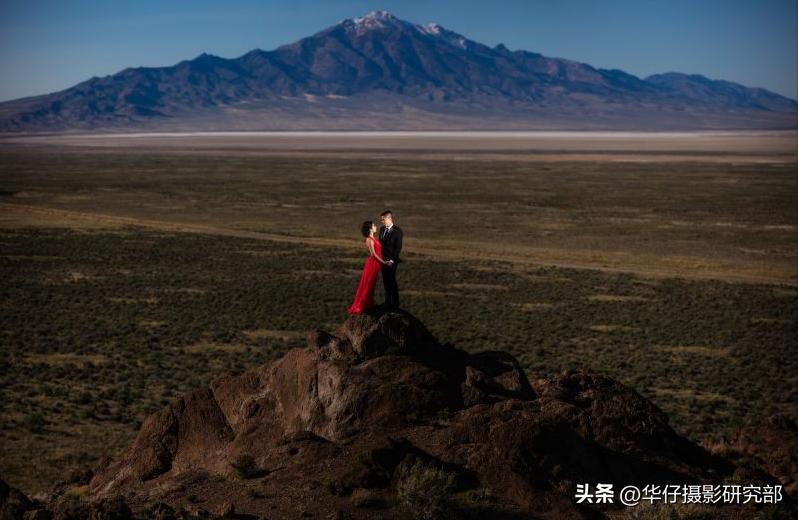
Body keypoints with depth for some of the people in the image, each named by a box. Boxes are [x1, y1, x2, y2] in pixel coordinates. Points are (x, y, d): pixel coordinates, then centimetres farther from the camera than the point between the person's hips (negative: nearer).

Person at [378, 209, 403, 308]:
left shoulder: (397, 231, -12)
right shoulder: (382, 229, 7)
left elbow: (398, 247, -13)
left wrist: (392, 260, -16)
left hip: (391, 261, -6)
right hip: (383, 259, 6)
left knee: (391, 281, -1)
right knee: (386, 281, 12)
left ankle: (395, 304, 10)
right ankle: (388, 303, 21)